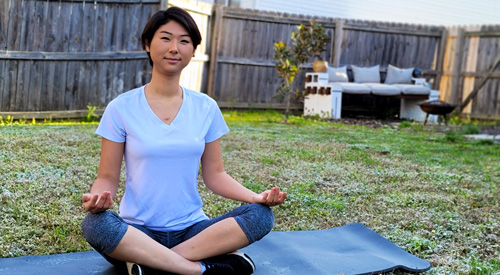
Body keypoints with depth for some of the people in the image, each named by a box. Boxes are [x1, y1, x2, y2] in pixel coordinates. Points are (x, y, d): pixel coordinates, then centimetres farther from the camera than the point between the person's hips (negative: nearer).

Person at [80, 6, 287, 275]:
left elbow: (214, 174, 8)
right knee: (96, 224, -34)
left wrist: (256, 196, -10)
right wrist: (97, 197, -24)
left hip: (192, 229, 3)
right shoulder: (122, 108, -2)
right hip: (137, 231, -2)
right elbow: (108, 177, 0)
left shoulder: (205, 108, 5)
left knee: (260, 215, -22)